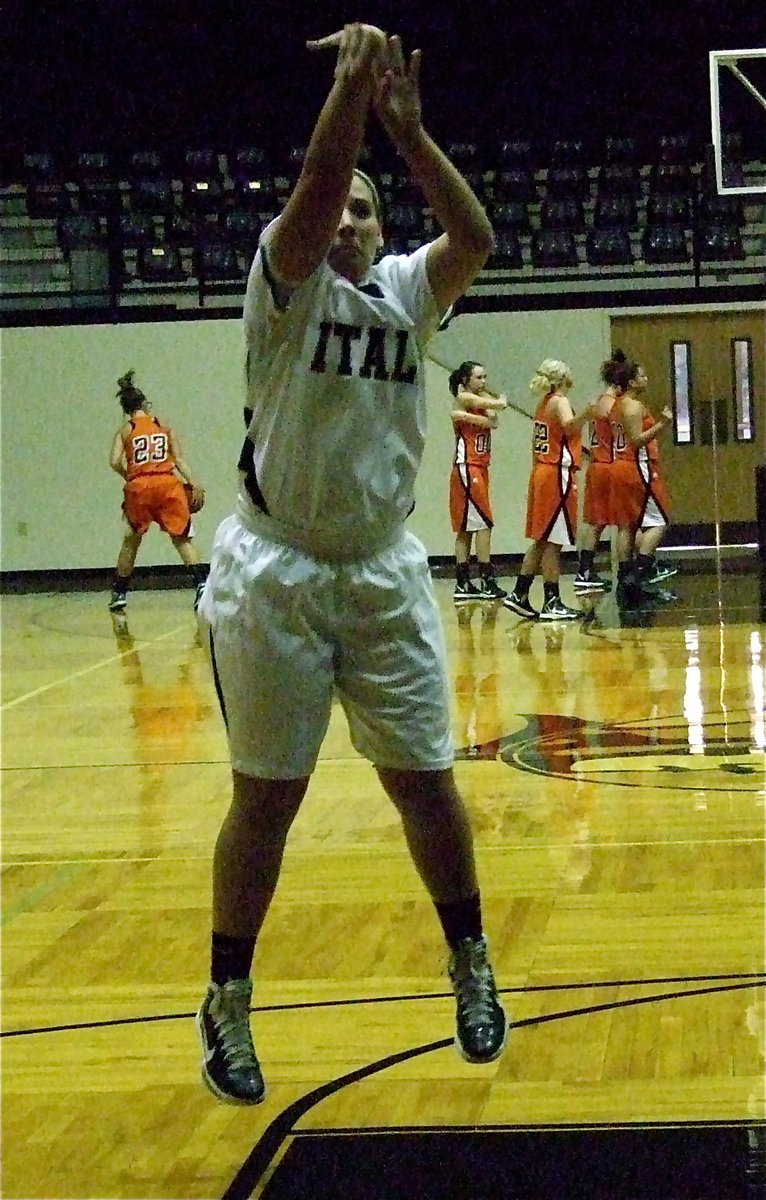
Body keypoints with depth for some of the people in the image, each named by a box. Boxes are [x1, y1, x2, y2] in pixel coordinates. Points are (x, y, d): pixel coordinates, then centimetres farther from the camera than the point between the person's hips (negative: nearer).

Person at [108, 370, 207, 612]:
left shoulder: (125, 430, 11)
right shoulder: (165, 427, 16)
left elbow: (115, 461, -4)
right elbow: (179, 459, 4)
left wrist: (129, 477, 13)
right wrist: (194, 486, -1)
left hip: (138, 486, 0)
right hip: (168, 483, 0)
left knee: (131, 540, 16)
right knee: (182, 538, 10)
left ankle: (119, 594, 19)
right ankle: (201, 584, -8)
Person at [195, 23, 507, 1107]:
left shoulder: (409, 289, 5)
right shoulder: (287, 282, -4)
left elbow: (477, 237, -15)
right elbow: (311, 193, -24)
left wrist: (406, 124, -22)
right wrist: (351, 82, -28)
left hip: (383, 574, 3)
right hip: (274, 576, -3)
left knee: (424, 777, 7)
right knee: (266, 795, 2)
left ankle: (470, 962, 27)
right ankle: (228, 1003, 15)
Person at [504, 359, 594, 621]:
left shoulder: (543, 403, 14)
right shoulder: (559, 402, -11)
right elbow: (569, 425, -34)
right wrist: (585, 416, -53)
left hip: (542, 472, 9)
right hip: (558, 475, -9)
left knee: (541, 540, 13)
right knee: (553, 542, -7)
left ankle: (519, 594, 13)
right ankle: (552, 603, -6)